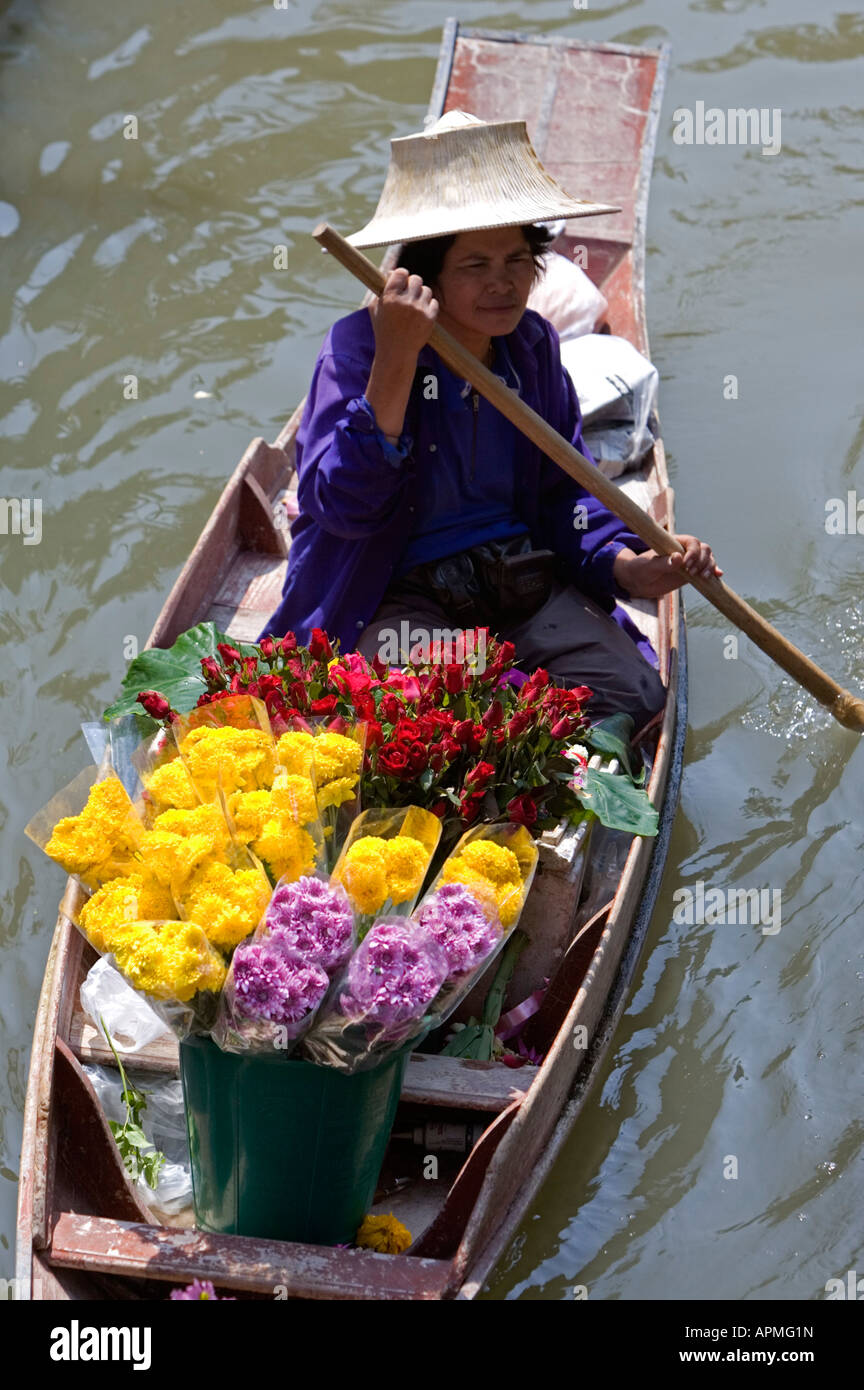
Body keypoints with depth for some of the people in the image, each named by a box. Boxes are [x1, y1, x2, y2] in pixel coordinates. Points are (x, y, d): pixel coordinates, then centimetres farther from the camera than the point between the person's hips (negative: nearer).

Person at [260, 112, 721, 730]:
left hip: (527, 582, 5)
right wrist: (395, 361, -29)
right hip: (400, 597, -5)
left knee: (633, 697, -19)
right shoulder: (357, 346, -10)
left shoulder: (533, 344, 8)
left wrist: (627, 566, -5)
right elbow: (341, 506, -22)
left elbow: (567, 489, 15)